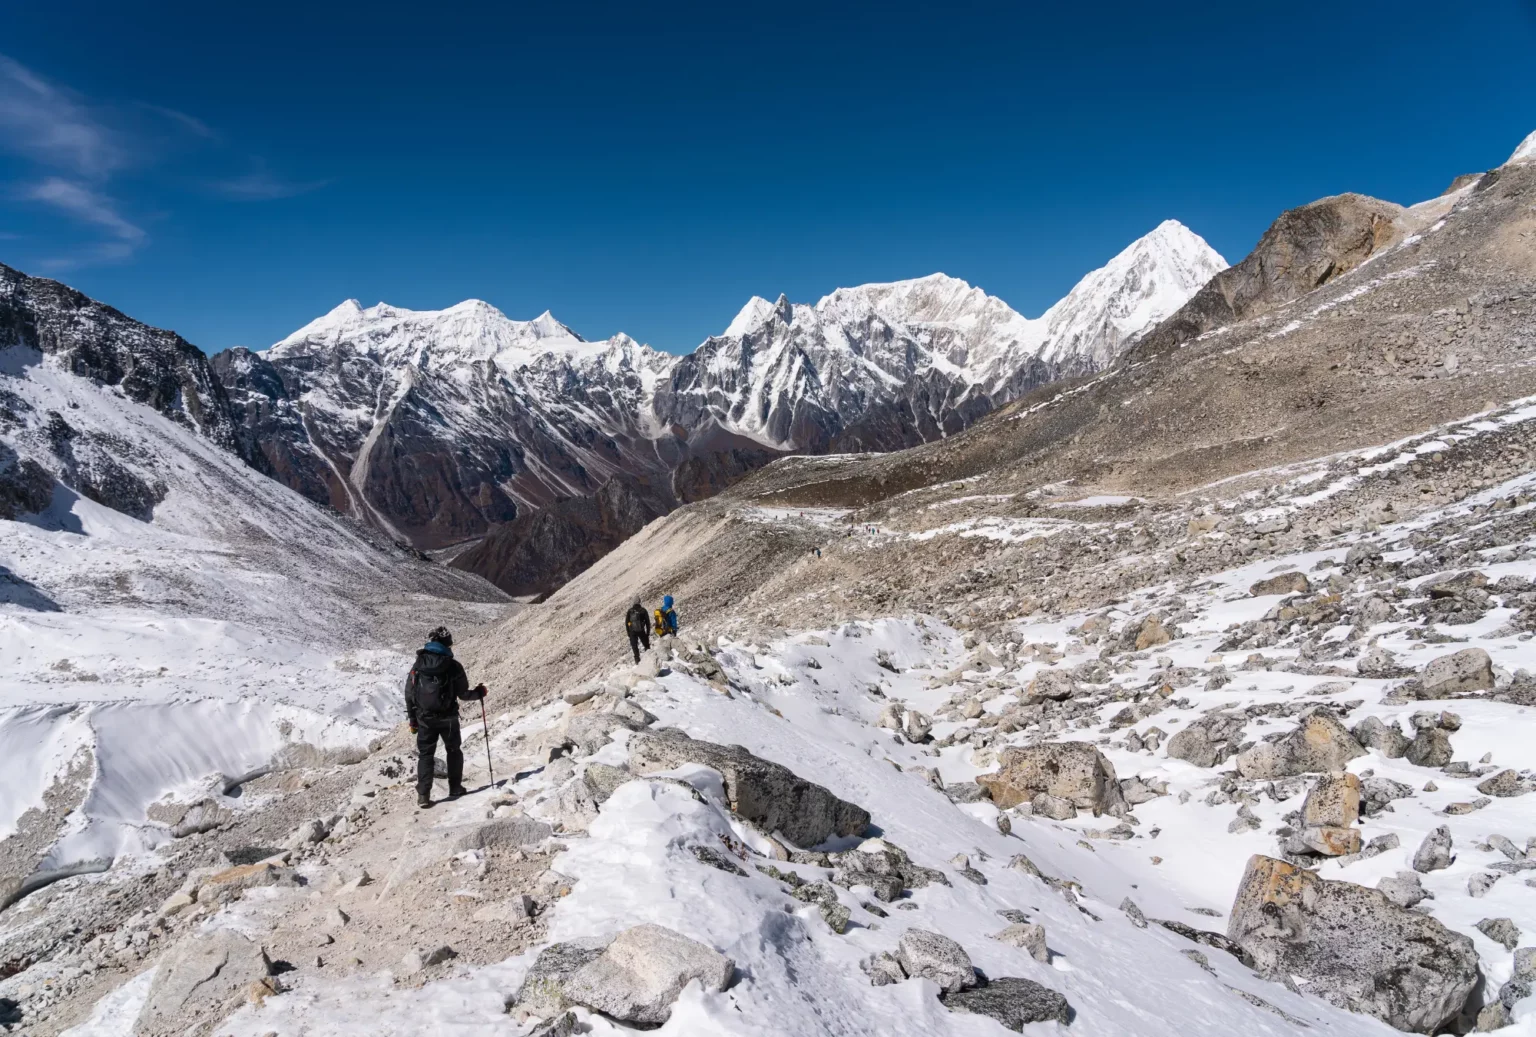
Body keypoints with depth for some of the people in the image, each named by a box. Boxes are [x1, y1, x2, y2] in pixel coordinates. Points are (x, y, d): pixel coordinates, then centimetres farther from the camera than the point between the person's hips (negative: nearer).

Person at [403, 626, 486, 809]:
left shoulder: (418, 665, -2)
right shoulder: (453, 666, -10)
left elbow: (409, 694, 1)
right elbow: (463, 694, -5)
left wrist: (412, 720, 10)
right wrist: (479, 693, 15)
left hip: (424, 718, 2)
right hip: (448, 718, -2)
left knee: (425, 755, 10)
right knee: (453, 751, 19)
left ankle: (423, 795, 1)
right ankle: (455, 788, 20)